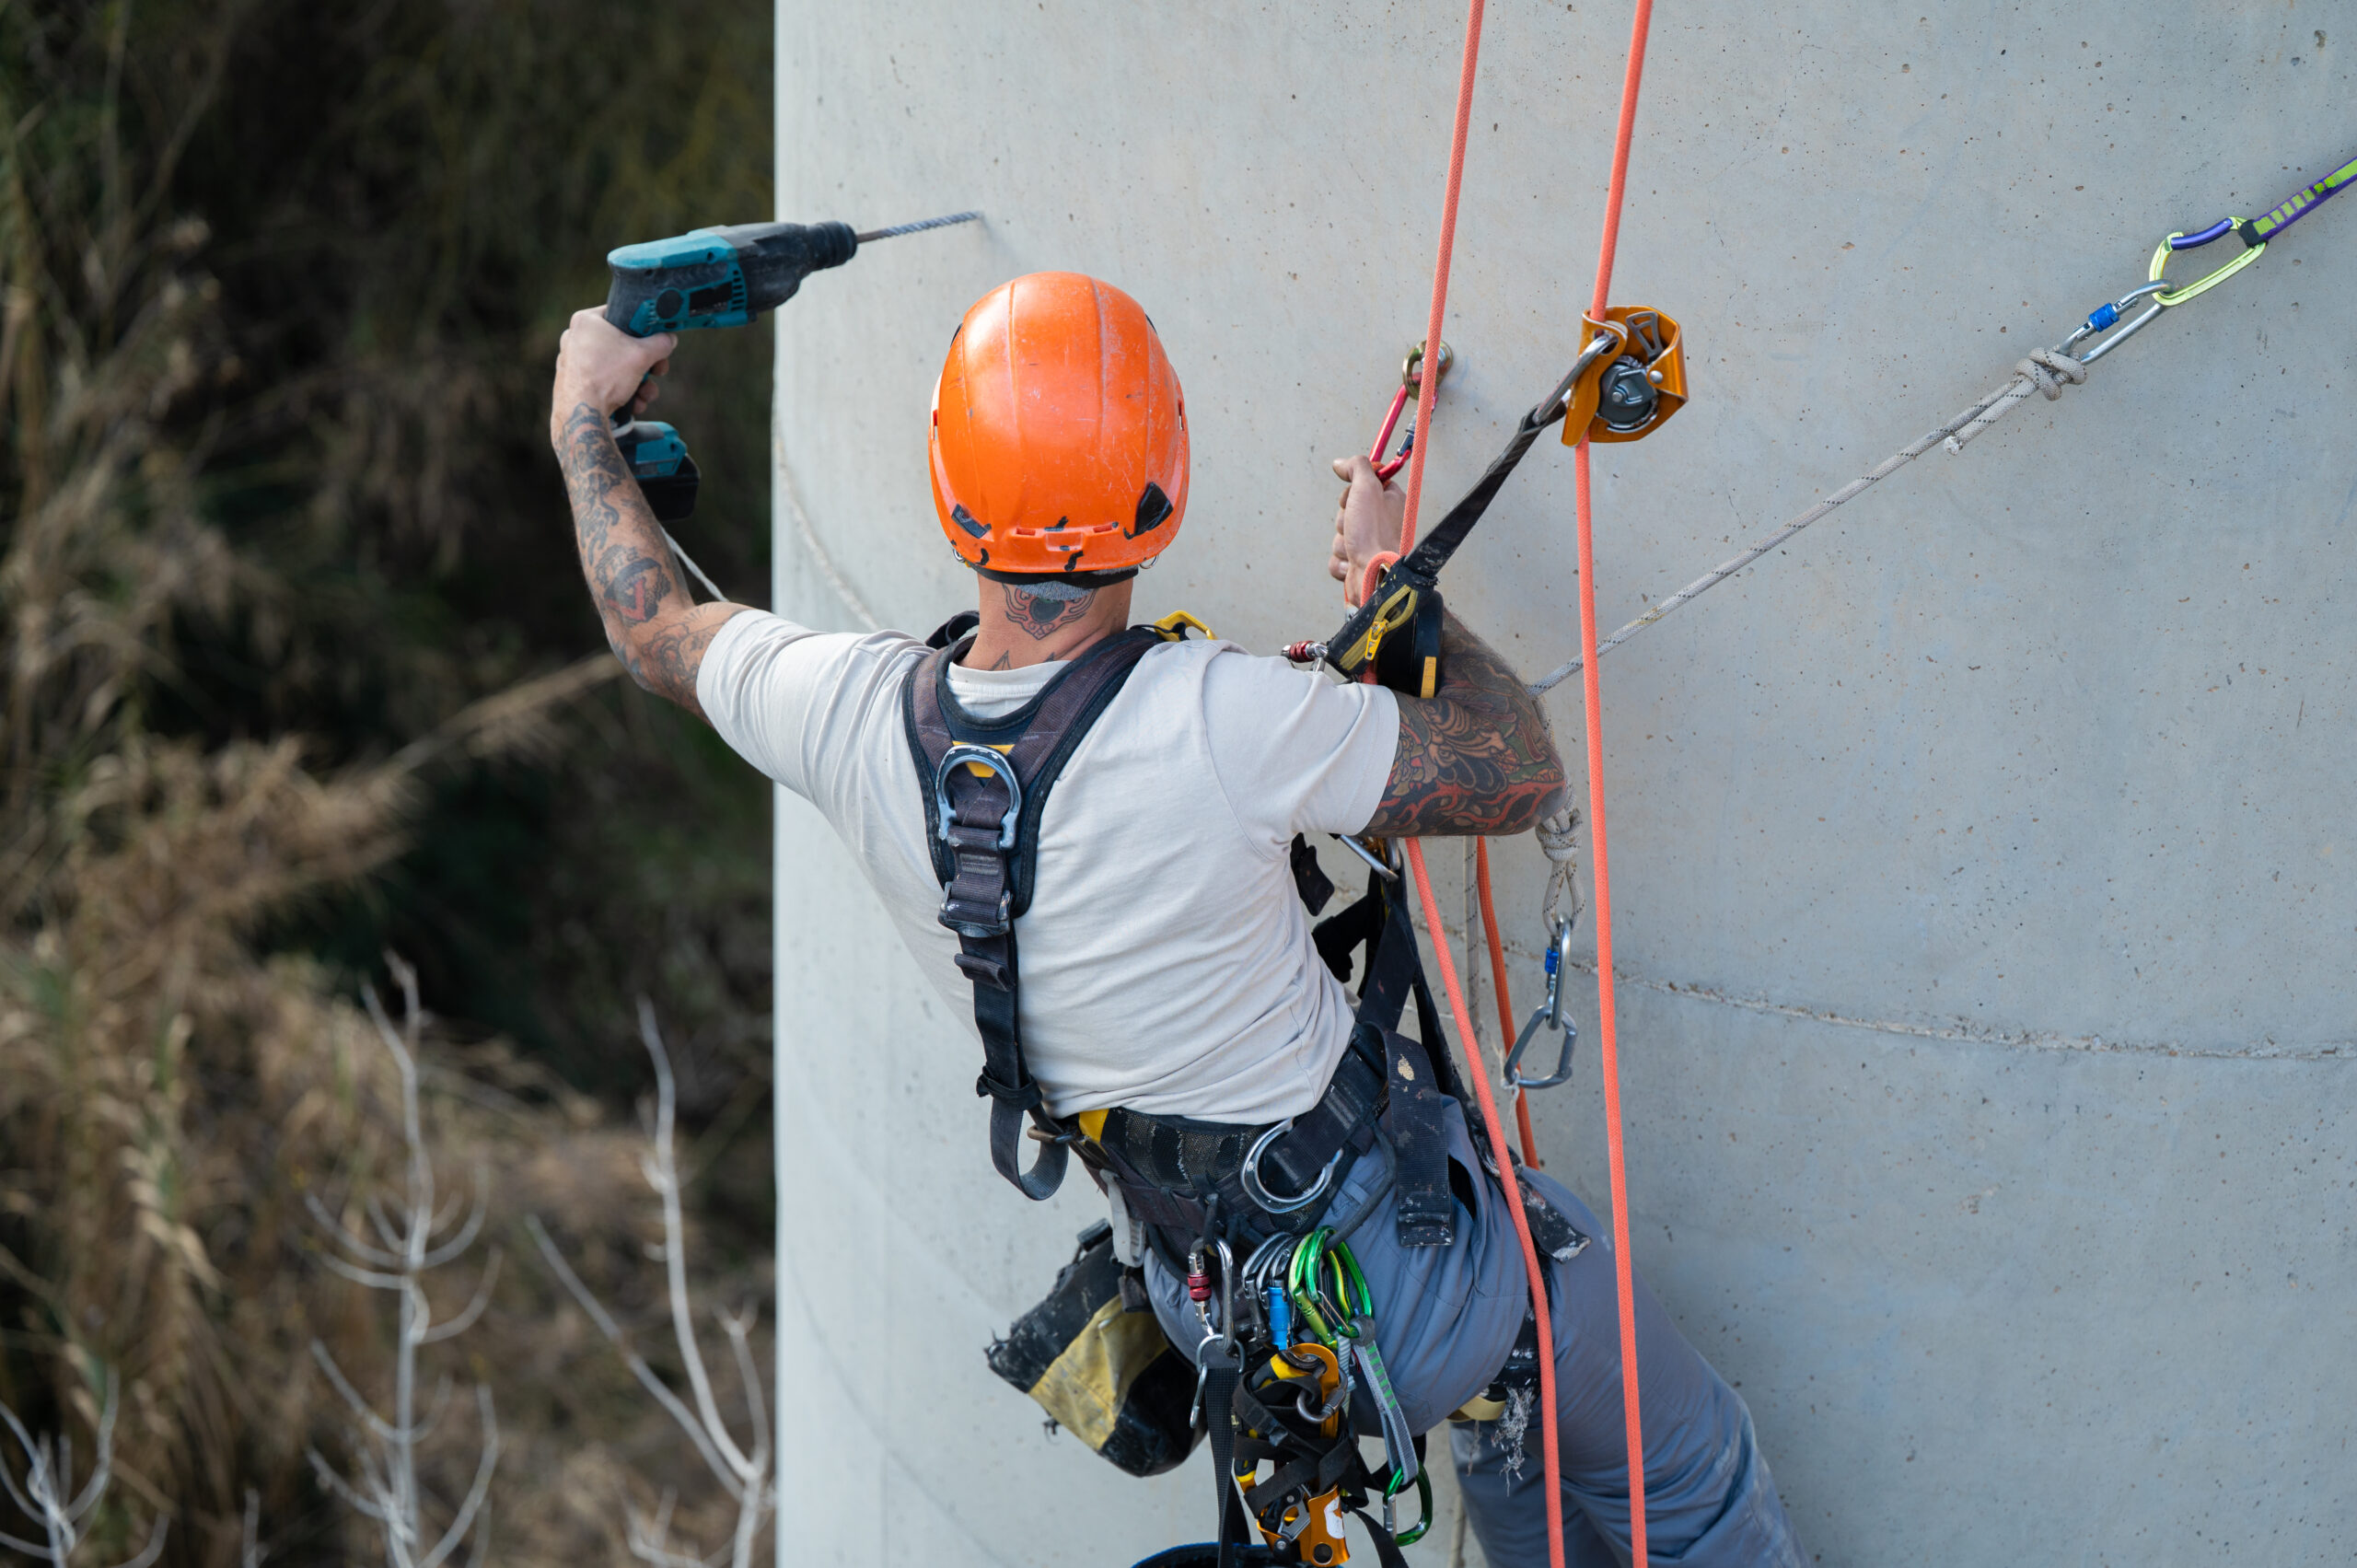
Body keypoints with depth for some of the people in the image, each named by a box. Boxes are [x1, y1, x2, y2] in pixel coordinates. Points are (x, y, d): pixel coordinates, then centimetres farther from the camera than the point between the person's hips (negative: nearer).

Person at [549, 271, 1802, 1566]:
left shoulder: (852, 716, -16)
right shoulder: (1223, 721, -32)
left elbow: (651, 624, 6)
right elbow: (1519, 775, -17)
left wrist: (585, 423, 22)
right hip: (1399, 1273, -6)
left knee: (1511, 1430, 34)